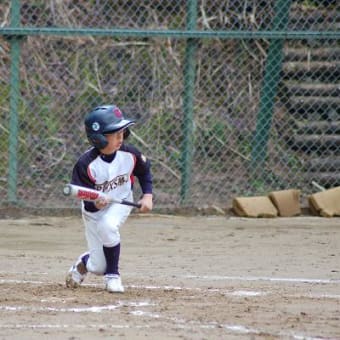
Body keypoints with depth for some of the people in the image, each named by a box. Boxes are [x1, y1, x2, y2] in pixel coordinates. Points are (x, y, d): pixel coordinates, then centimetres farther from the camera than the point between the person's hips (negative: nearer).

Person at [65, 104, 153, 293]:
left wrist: (147, 196, -9)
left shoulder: (130, 154, -21)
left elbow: (144, 171, 3)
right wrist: (95, 204, -48)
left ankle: (113, 275, -12)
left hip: (121, 202, 1)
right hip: (94, 209, -1)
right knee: (98, 267, -3)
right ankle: (82, 263, 39)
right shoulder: (86, 164, -31)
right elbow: (87, 203, -26)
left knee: (107, 225, -35)